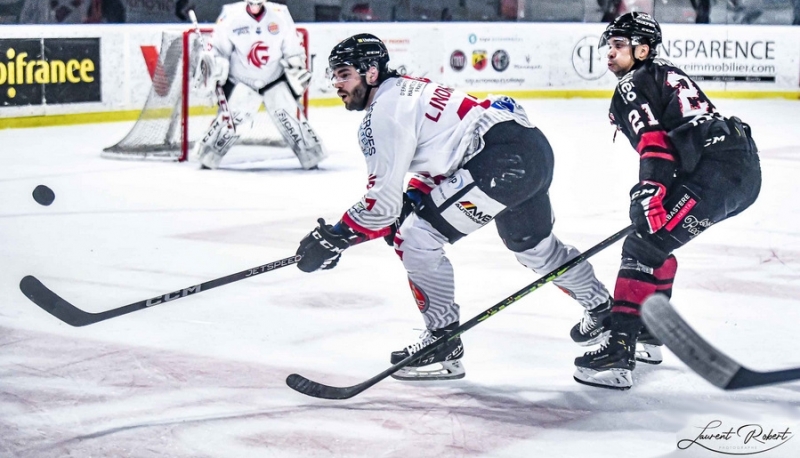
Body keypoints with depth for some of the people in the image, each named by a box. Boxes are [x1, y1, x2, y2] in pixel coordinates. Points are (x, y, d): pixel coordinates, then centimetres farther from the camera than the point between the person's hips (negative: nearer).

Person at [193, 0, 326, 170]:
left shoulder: (280, 16, -8)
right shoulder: (231, 16, -12)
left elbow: (293, 49, 2)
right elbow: (218, 47, -4)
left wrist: (298, 71, -2)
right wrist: (213, 64, -18)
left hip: (275, 80, 1)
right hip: (241, 80, -1)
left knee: (290, 116, -6)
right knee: (229, 118, -13)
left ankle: (311, 155, 6)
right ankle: (207, 156, -1)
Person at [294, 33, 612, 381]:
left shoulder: (386, 109, -11)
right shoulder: (405, 93, 18)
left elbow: (384, 201, -14)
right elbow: (433, 172, 25)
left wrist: (335, 238, -6)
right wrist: (411, 201, 12)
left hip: (506, 158, -11)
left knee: (417, 236, -7)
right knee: (532, 245, 32)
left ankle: (444, 344, 0)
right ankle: (605, 311, 51)